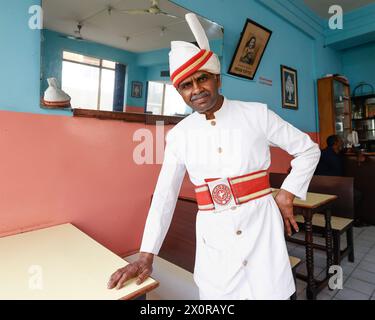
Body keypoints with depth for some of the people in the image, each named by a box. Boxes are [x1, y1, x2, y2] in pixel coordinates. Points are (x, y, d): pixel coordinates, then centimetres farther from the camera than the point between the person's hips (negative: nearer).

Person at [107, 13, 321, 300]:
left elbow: (308, 150, 8)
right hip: (214, 237, 2)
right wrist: (146, 256, 1)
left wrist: (287, 194, -4)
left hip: (261, 225, -1)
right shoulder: (179, 135, 1)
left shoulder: (257, 114, -4)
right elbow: (165, 195, 3)